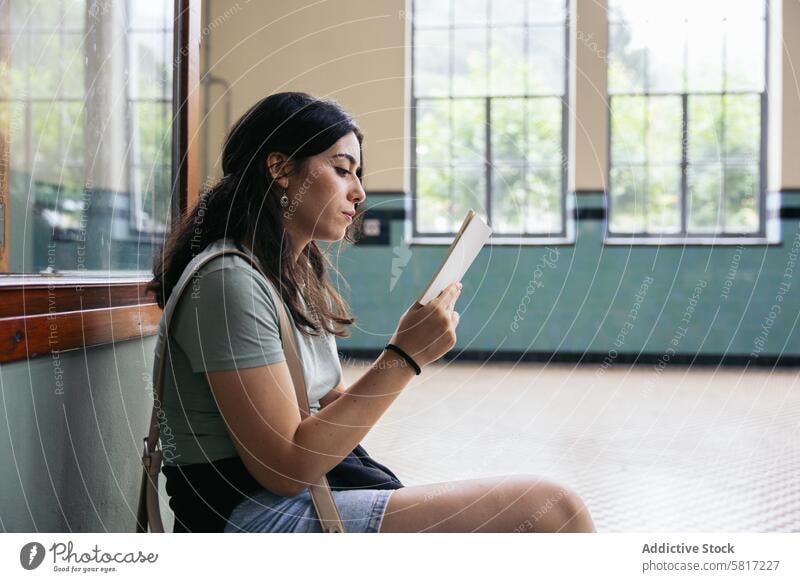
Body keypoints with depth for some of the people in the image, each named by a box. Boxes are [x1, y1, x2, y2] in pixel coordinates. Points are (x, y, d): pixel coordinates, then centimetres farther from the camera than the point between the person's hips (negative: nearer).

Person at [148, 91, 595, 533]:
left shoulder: (302, 275, 15)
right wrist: (405, 357, -19)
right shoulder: (230, 281, -15)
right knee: (550, 509, -17)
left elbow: (330, 406, 11)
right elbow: (286, 468, -19)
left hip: (314, 494, 9)